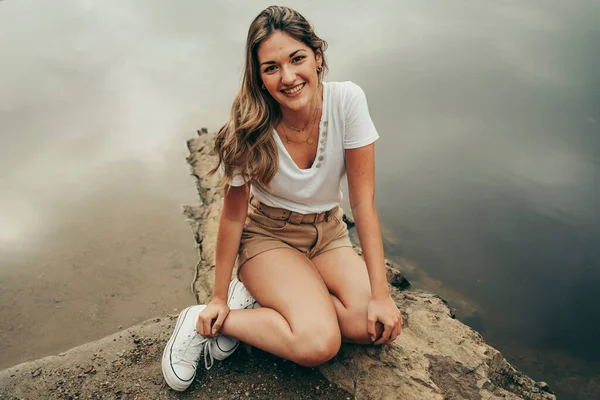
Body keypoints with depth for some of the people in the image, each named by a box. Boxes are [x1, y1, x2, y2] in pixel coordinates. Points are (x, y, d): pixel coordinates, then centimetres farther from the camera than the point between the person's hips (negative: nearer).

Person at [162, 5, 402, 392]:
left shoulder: (347, 101, -20)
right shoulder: (249, 129, -22)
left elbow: (363, 200, -17)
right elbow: (234, 215, -10)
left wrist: (382, 295, -19)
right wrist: (219, 297, -5)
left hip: (328, 233, 4)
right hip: (268, 236, -3)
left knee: (376, 326, -21)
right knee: (318, 342, -27)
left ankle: (260, 300, -4)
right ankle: (203, 322, -7)